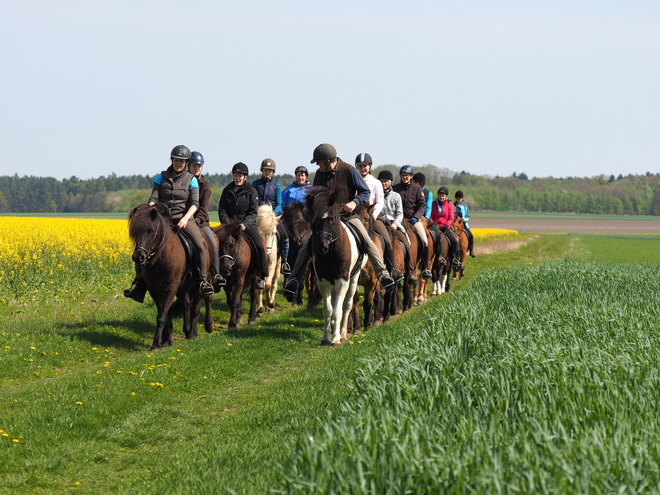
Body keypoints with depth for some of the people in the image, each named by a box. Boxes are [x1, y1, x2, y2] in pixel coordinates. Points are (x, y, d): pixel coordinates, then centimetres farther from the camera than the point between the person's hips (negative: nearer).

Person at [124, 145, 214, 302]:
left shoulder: (191, 180, 4)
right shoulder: (161, 177, 8)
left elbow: (195, 203, -7)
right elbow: (153, 198, -1)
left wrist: (185, 218, -25)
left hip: (184, 219, -2)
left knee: (200, 245, -27)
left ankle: (203, 281, -17)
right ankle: (140, 288, -4)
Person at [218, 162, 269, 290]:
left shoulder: (251, 192, 3)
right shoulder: (227, 191, 8)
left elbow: (253, 212, -3)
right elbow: (221, 210, 5)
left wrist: (244, 224, -19)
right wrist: (228, 225, -11)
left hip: (248, 225, -2)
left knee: (259, 246, -21)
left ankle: (261, 277, -12)